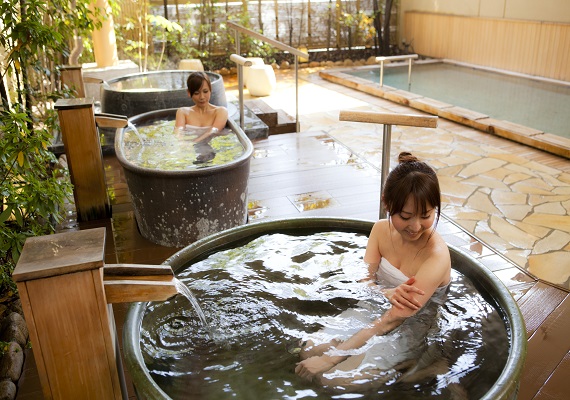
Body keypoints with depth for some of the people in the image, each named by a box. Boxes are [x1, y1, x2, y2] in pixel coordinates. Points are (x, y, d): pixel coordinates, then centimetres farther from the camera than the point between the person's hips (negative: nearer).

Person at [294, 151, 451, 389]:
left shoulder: (436, 257, -26)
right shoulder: (381, 230, -7)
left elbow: (390, 321, -28)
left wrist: (332, 357, -29)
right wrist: (387, 294, -29)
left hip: (406, 331, -5)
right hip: (373, 310, 5)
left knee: (333, 378, -17)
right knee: (308, 351, -14)